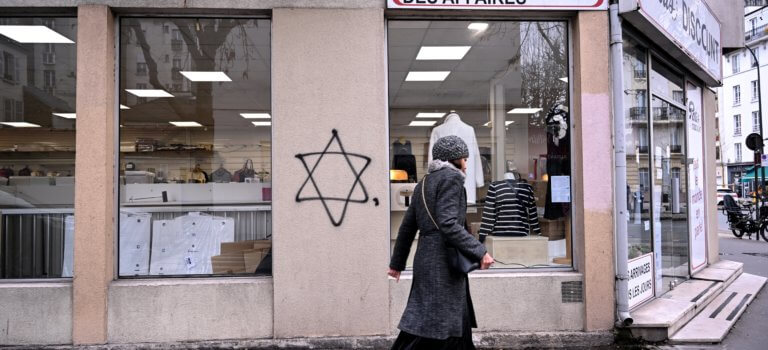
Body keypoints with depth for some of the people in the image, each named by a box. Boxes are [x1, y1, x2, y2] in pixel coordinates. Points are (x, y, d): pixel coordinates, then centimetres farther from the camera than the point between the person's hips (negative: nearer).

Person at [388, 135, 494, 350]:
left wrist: (397, 262, 25)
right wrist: (479, 252, -18)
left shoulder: (425, 182, 17)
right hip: (443, 262, -9)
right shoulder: (451, 177, -8)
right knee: (426, 331, -5)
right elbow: (448, 224, -20)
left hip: (426, 258, 9)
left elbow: (407, 226, 19)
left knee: (457, 325, 16)